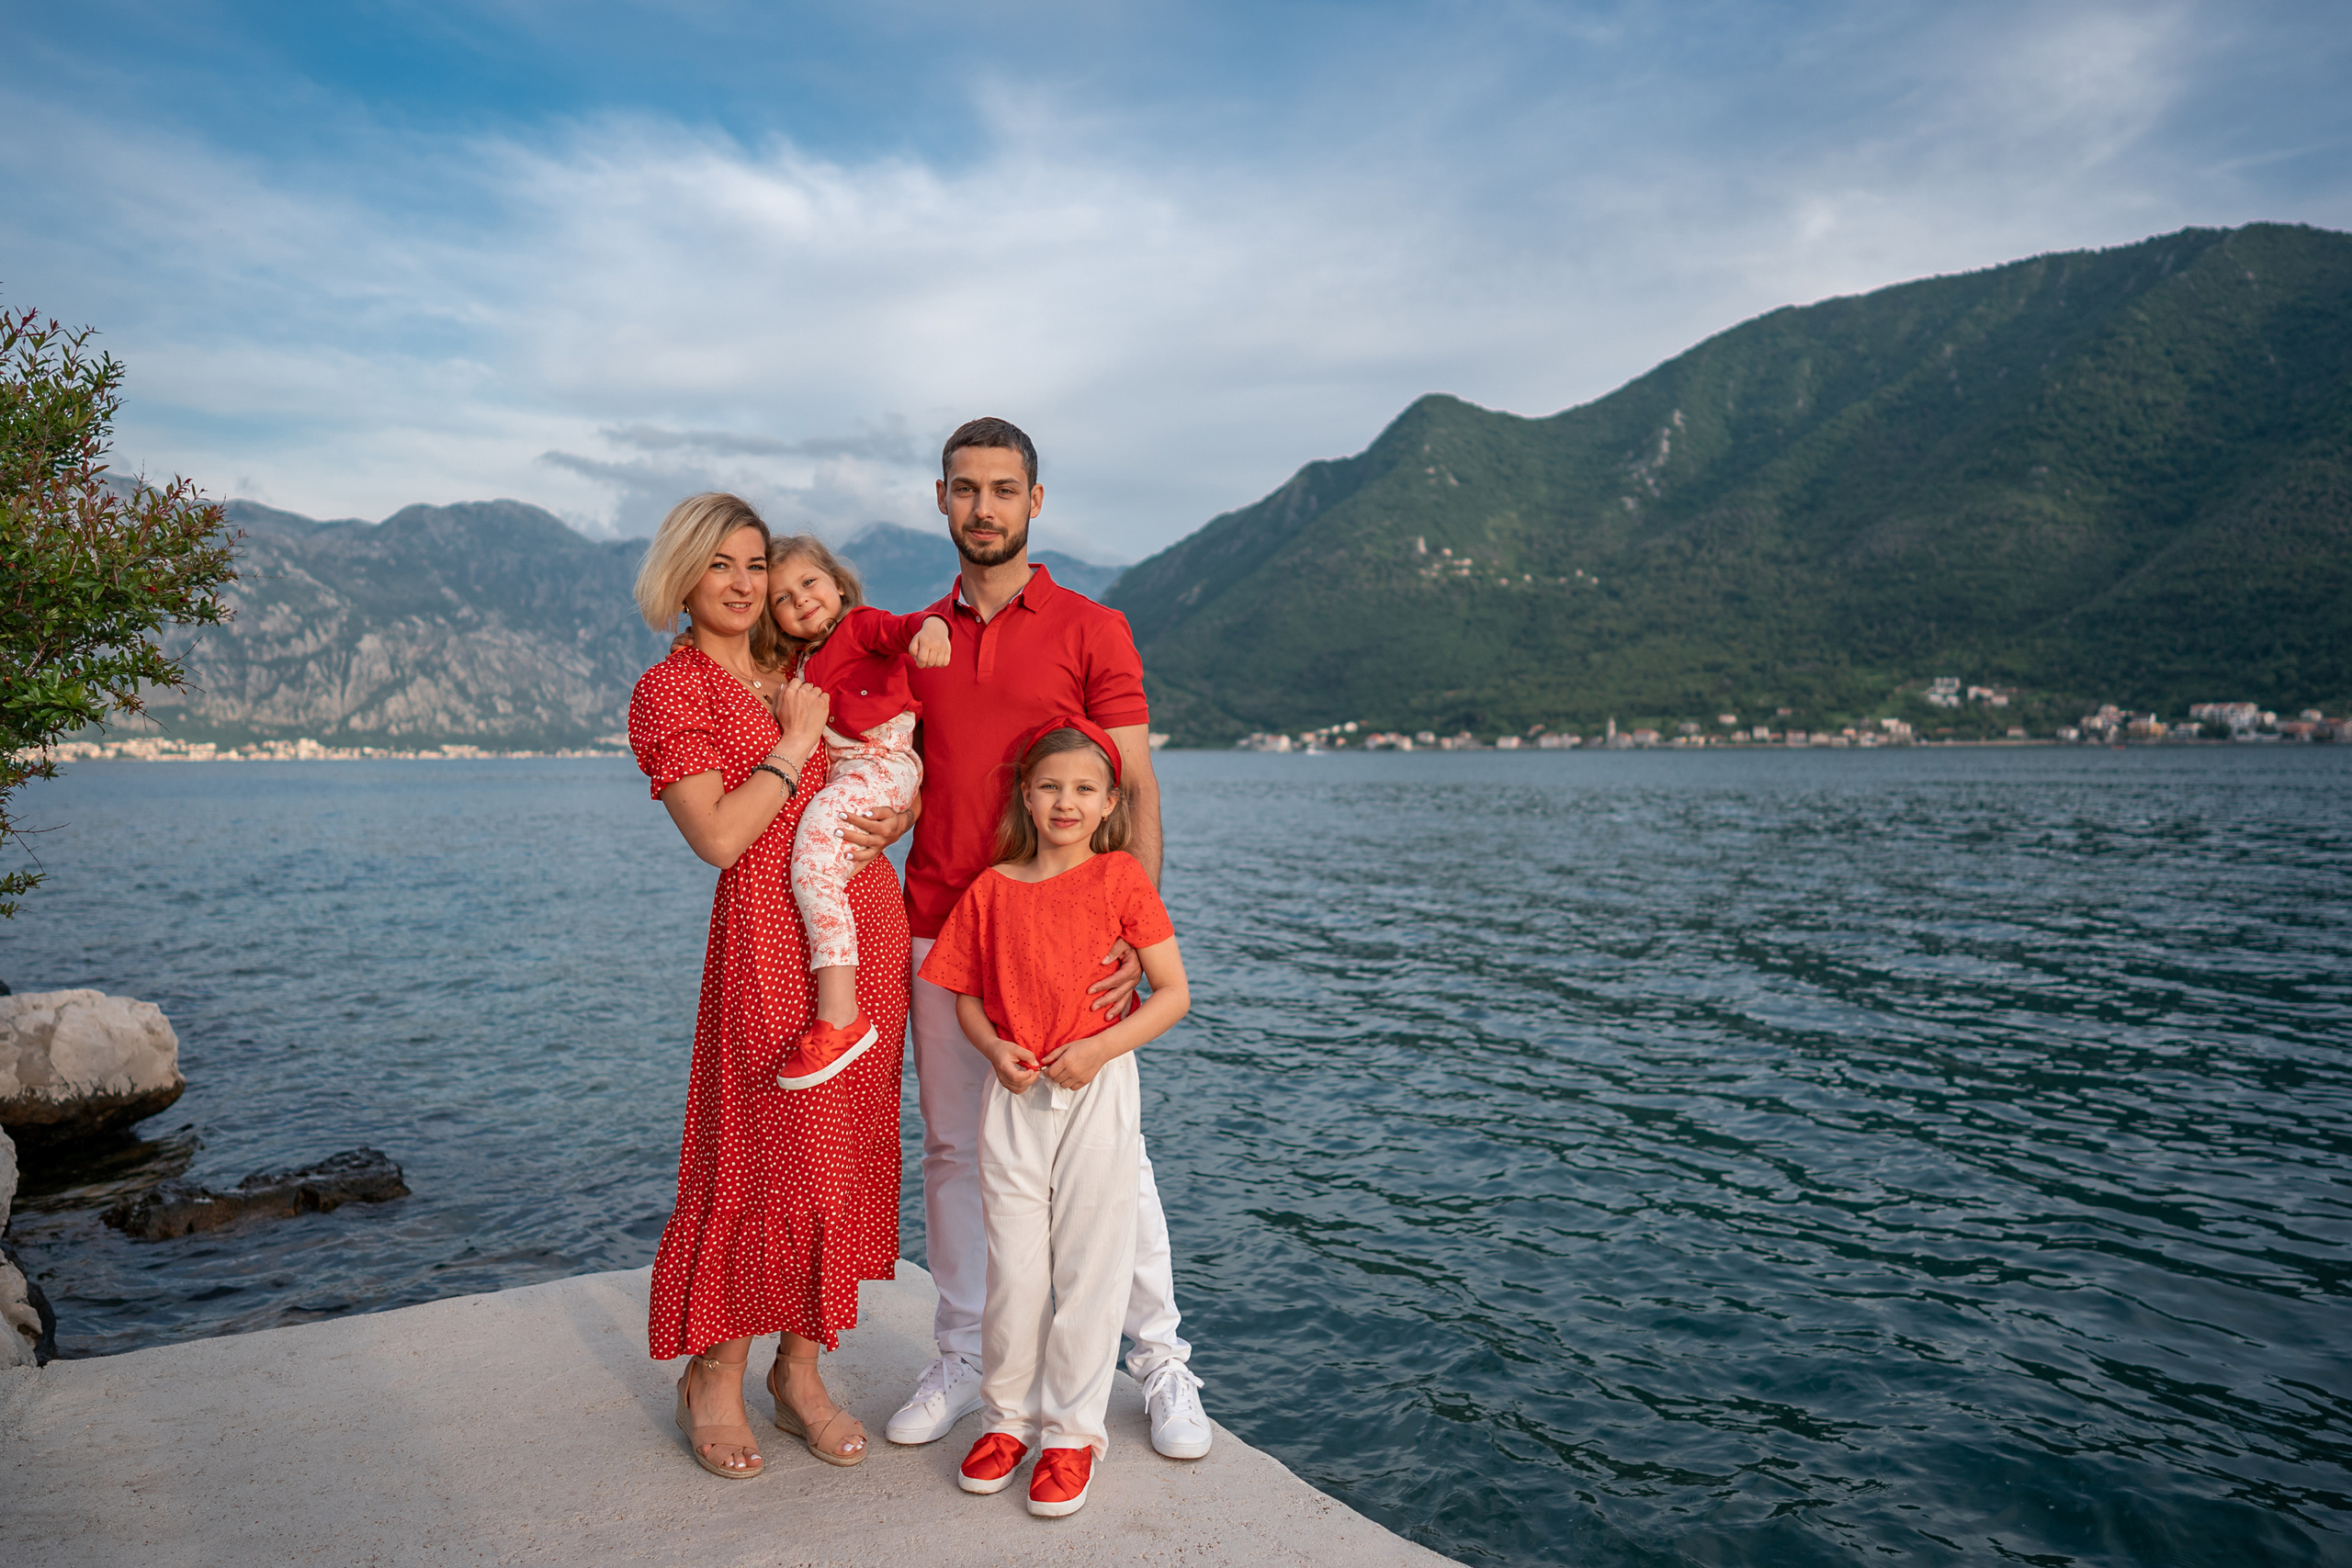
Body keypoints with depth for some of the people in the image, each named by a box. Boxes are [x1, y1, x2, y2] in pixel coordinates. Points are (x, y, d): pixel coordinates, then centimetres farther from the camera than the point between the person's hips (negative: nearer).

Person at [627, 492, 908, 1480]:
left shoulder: (801, 674, 17)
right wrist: (794, 744, -8)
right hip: (771, 931, -6)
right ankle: (713, 1379, 16)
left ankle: (800, 1369, 21)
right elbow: (719, 836, -13)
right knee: (762, 1152, -3)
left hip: (870, 919, 7)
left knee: (844, 1152, 9)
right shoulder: (669, 692, -2)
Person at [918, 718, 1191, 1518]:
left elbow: (1173, 993, -5)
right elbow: (966, 995, 13)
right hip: (1013, 1095, 2)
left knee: (1087, 1266, 6)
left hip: (1097, 1091, -2)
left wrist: (1099, 1048, -17)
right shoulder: (990, 889, 4)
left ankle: (1073, 1431, 21)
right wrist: (995, 1049, -7)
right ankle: (1009, 1415, 28)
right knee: (1012, 1268, 8)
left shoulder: (1121, 880, -4)